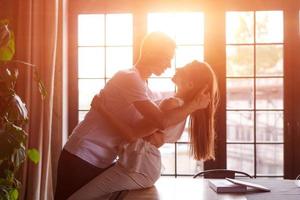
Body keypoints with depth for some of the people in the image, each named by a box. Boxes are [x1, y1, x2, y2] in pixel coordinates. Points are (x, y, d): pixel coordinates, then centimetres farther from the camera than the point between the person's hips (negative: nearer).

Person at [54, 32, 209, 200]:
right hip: (81, 159, -8)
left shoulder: (146, 89, 11)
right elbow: (162, 121, -26)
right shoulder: (129, 78, -20)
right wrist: (194, 105, -15)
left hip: (105, 162, 9)